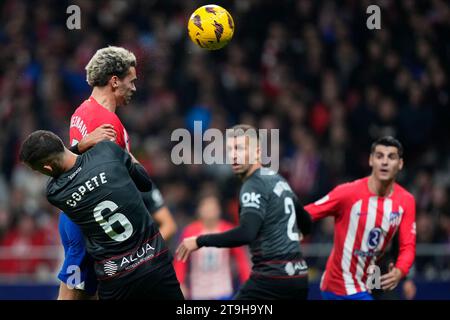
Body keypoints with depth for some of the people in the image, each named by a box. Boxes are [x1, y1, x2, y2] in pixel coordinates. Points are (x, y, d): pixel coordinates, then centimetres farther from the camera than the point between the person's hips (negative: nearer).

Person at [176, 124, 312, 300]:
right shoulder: (277, 179, 16)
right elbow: (306, 224, 27)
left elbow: (246, 234, -26)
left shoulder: (254, 186, -11)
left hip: (272, 278, -9)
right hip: (298, 277, 9)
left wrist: (199, 241, -20)